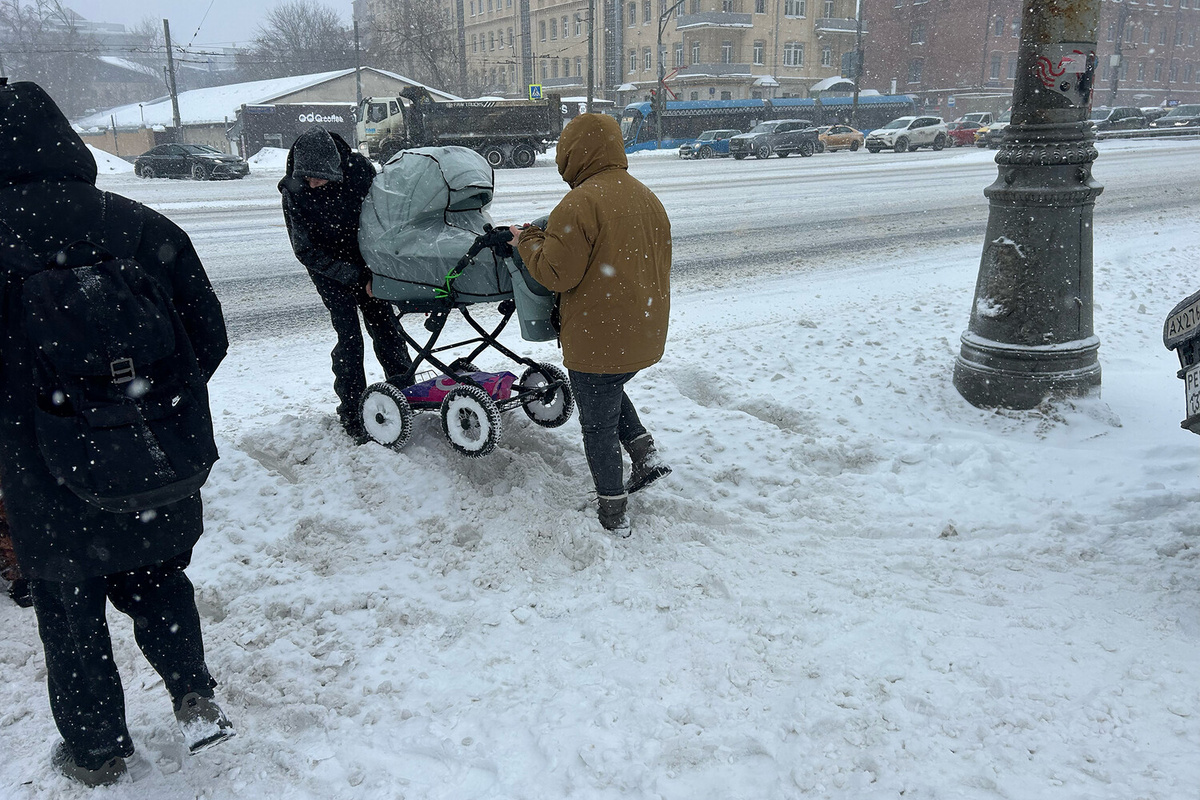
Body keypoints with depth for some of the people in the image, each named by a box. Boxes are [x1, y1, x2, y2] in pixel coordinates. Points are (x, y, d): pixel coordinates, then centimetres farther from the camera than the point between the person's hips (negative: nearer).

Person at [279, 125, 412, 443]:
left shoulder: (359, 168, -20)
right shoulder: (293, 191, -22)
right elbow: (307, 252, -17)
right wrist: (357, 278, -22)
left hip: (367, 261, 2)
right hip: (330, 270, -2)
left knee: (384, 322, 5)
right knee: (349, 335, -8)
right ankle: (351, 413, 3)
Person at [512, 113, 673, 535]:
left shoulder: (580, 204, -20)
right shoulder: (647, 198, 7)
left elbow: (555, 274, -20)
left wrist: (527, 240, -3)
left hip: (598, 339, -8)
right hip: (645, 334, 8)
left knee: (598, 425, 9)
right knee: (610, 390, 33)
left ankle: (613, 512, 20)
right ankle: (645, 452, 21)